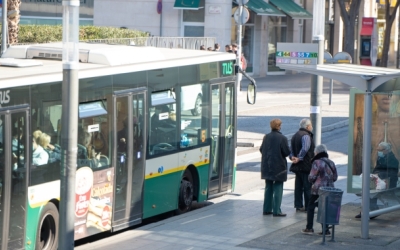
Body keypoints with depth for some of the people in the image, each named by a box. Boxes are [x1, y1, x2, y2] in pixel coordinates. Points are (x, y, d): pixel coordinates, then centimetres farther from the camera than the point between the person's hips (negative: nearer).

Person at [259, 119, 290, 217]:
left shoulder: (266, 137, 0)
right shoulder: (282, 138, -16)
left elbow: (261, 149, 6)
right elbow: (287, 152, -15)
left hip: (267, 167, 6)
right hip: (278, 167, -6)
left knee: (268, 187, 15)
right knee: (278, 188, 0)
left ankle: (267, 209, 18)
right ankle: (276, 210, -3)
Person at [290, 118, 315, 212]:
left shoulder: (295, 136, 16)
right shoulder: (306, 136, -15)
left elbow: (291, 149, 15)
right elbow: (305, 149, -27)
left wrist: (292, 157, 2)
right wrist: (299, 158, -20)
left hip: (298, 166, 9)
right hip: (306, 165, -9)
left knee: (298, 186, 12)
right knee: (308, 187, -3)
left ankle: (298, 205, 14)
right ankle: (308, 206, -2)